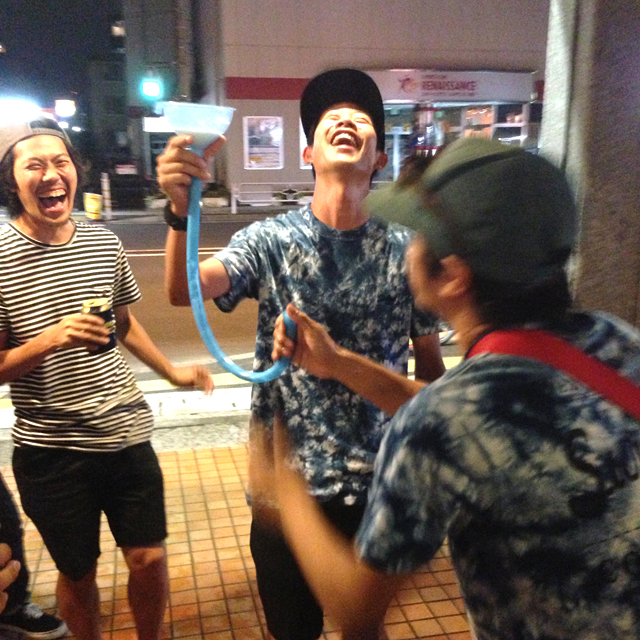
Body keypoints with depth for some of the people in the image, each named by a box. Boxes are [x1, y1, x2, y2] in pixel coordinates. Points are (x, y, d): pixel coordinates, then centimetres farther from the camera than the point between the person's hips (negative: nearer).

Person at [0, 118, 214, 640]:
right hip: (50, 448, -3)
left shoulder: (104, 242, 2)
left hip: (127, 434, 3)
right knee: (78, 573, 15)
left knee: (149, 559, 10)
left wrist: (172, 372, 17)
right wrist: (54, 338, -24)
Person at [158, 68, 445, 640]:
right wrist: (182, 210, -43)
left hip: (379, 485, 1)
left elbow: (430, 364, 2)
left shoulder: (405, 249, -7)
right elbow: (185, 290, -25)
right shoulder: (270, 241, -8)